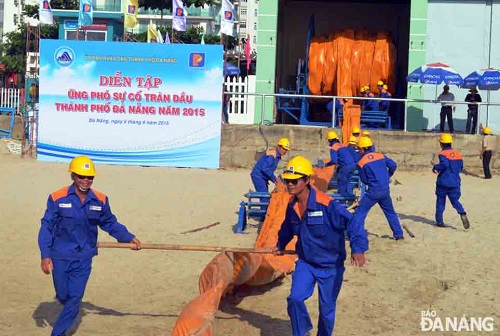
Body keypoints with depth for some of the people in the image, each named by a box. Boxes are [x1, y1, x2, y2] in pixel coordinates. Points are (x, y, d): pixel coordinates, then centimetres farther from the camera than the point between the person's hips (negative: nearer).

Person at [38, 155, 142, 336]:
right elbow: (46, 227, -7)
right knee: (63, 296, 13)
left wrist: (129, 238, 3)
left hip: (84, 258, 2)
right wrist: (45, 256, -12)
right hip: (60, 257, -2)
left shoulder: (100, 200, -2)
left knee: (75, 299, 1)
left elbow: (110, 223, 12)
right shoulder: (57, 198, -10)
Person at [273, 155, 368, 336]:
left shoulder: (326, 205, -26)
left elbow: (352, 223, -28)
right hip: (305, 263, 4)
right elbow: (287, 228, 18)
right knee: (295, 298, -12)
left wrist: (358, 249, -40)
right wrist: (280, 245, 31)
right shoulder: (292, 206, -4)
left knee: (327, 309, 9)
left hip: (331, 266, -4)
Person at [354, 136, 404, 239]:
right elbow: (393, 165, -1)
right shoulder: (381, 156, 4)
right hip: (385, 190, 5)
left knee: (361, 211, 3)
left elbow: (364, 180, 1)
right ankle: (399, 234, 25)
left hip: (373, 191, -5)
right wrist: (387, 176, 16)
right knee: (390, 212, 20)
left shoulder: (361, 163, -6)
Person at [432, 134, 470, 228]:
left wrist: (435, 167, -11)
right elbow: (461, 167, 15)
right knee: (455, 200, 8)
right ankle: (462, 213, -20)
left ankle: (439, 221, 13)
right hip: (455, 183, 4)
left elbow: (445, 164, -27)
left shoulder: (443, 154, -10)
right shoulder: (458, 154, 9)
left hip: (443, 182, -4)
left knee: (440, 202, 9)